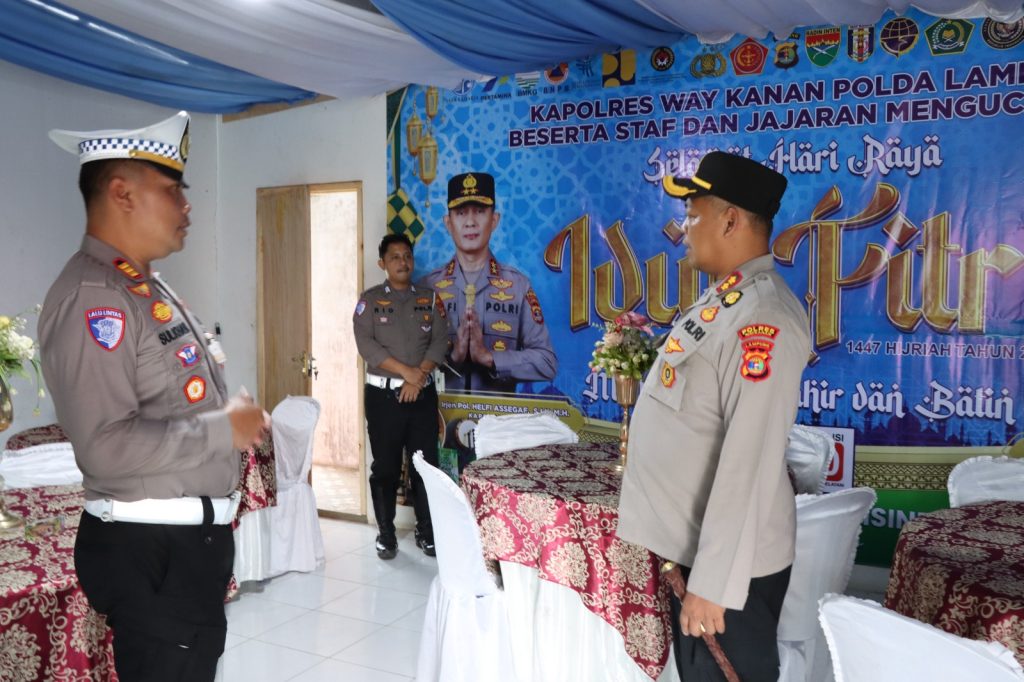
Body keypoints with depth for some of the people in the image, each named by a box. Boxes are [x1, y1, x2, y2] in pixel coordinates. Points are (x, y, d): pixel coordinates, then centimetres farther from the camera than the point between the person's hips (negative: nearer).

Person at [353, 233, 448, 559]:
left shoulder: (430, 298, 9)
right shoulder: (370, 299, 2)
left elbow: (440, 342, 0)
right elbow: (366, 344, -10)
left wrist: (418, 378, -13)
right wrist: (407, 372, -16)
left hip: (423, 393, 2)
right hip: (383, 394, -1)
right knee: (385, 467, 3)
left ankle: (427, 532, 16)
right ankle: (386, 534, 16)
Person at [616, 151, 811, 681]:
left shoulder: (762, 319, -23)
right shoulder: (721, 301, 7)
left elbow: (749, 465, -27)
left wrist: (713, 584, -24)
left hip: (728, 562, -9)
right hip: (689, 546, 9)